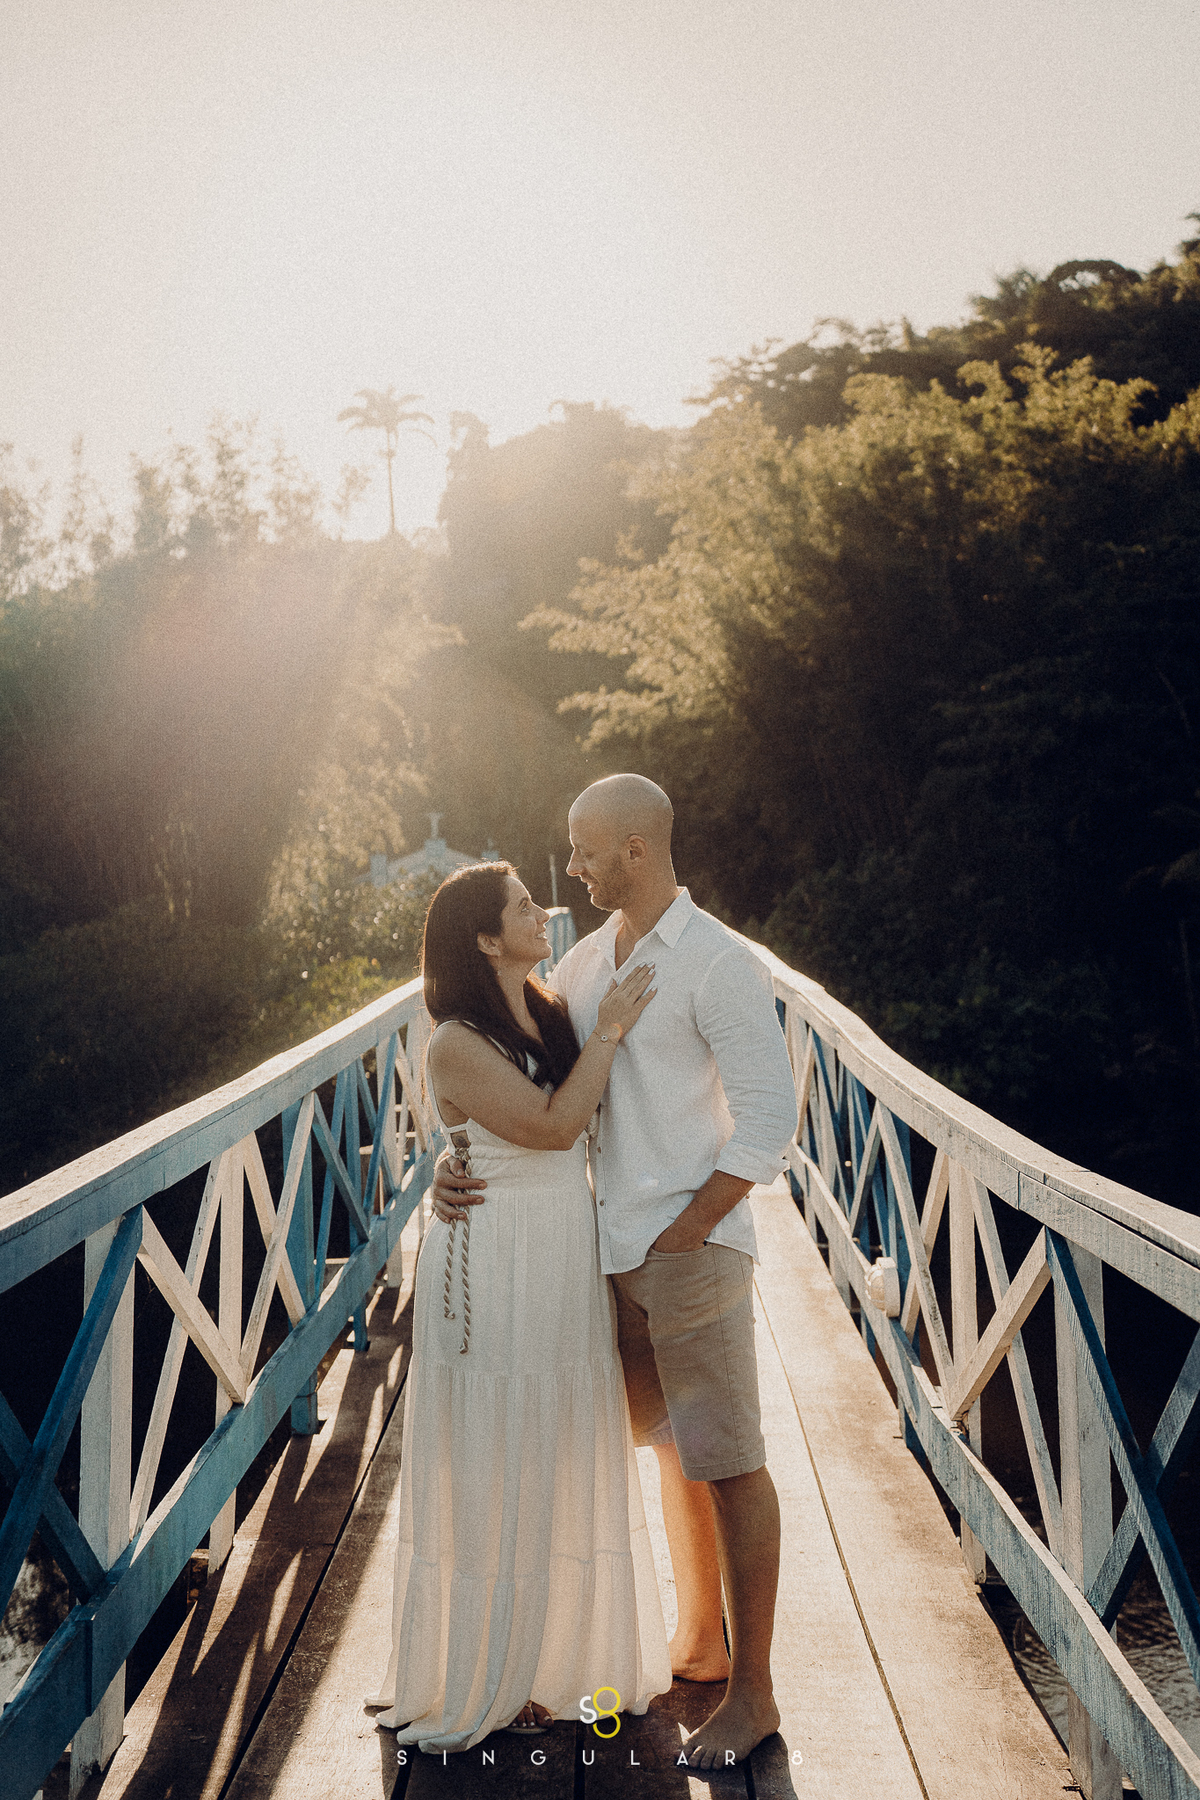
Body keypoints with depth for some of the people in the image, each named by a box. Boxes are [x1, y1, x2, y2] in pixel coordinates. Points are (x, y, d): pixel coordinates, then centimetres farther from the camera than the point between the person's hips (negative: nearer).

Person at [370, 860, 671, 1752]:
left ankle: (553, 1653, 37)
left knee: (564, 1462, 18)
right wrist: (608, 1033, -15)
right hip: (495, 1272, -7)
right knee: (496, 1475, 6)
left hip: (566, 1267, 7)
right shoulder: (457, 1046, -17)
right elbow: (554, 1123, -21)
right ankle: (480, 1683, 25)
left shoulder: (551, 1014, 5)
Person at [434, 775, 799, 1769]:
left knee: (726, 1460, 2)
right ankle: (699, 1641, 35)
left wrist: (684, 1232, -15)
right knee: (673, 1446, 19)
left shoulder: (720, 963, -13)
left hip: (693, 1244, -7)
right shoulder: (586, 962, 9)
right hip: (616, 1244, 7)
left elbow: (771, 1118, -15)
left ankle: (752, 1692, 16)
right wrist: (456, 1161, -6)